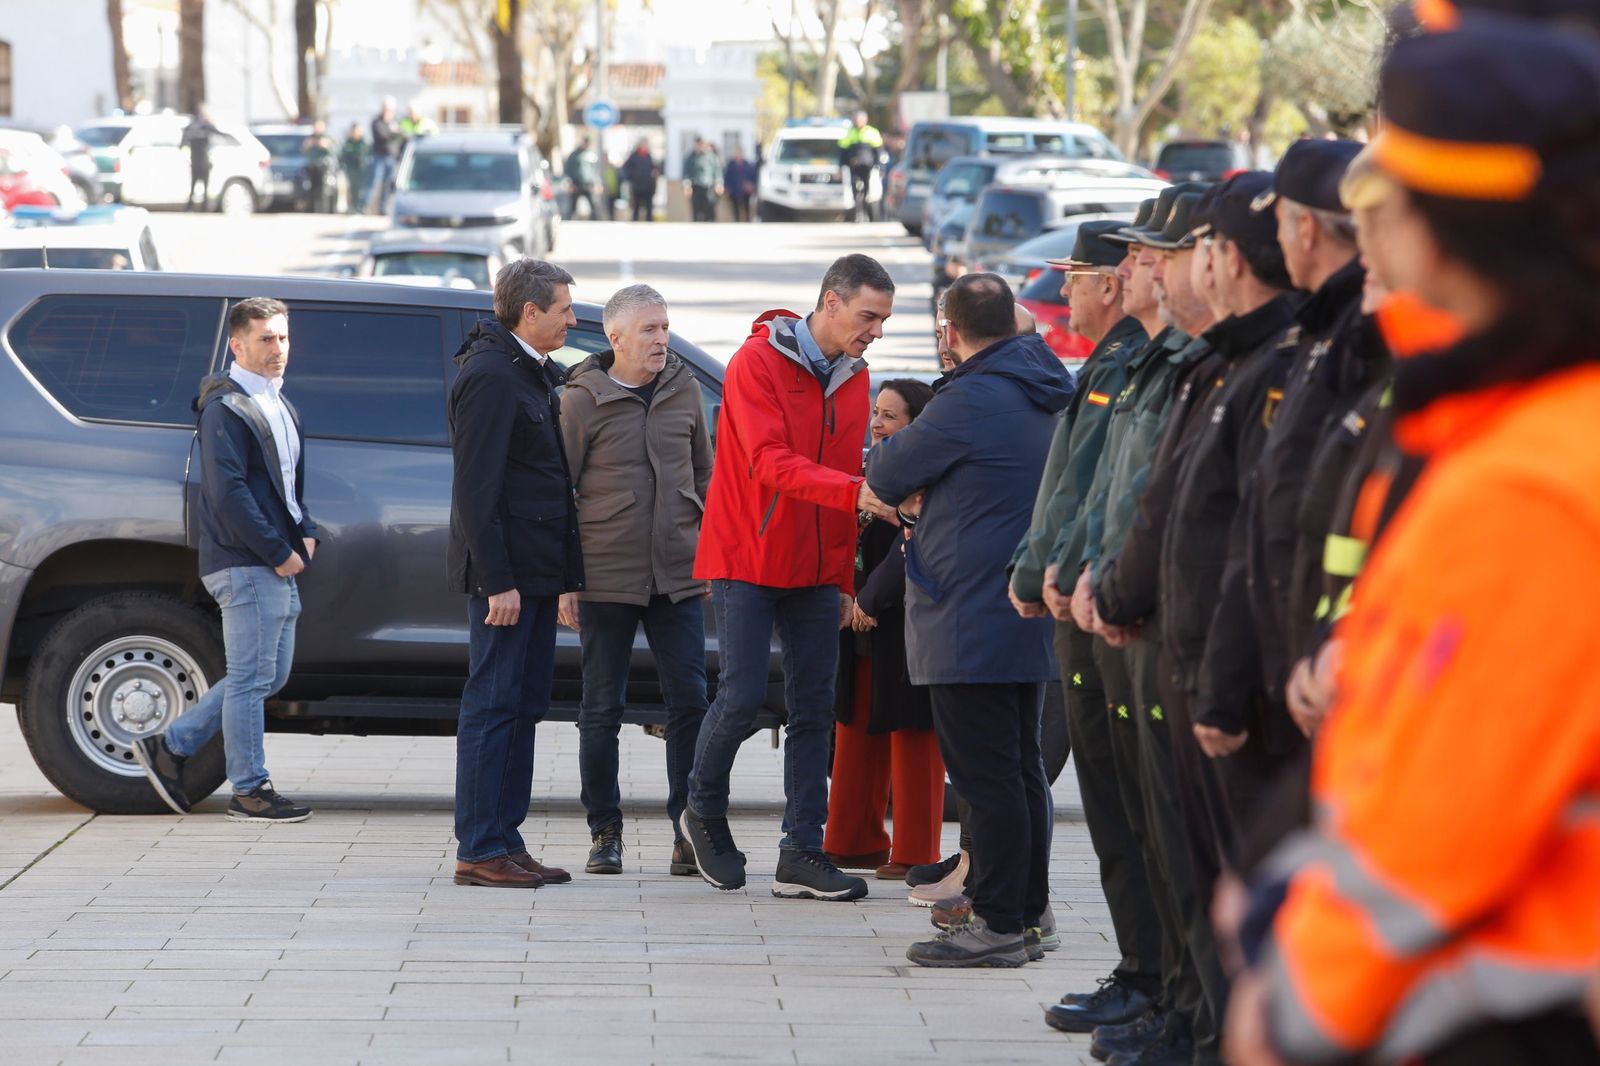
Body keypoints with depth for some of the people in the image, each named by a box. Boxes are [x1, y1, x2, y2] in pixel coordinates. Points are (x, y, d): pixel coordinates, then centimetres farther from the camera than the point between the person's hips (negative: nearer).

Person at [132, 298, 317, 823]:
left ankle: (169, 746, 19)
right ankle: (250, 790, 4)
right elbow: (228, 493, -19)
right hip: (245, 565, -10)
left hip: (278, 565, 10)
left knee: (268, 676, 13)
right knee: (252, 678, -4)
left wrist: (305, 533, 9)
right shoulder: (227, 408, -12)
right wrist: (278, 551, -17)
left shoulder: (279, 406, 18)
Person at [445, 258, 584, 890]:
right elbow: (476, 489, -18)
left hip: (535, 570, 10)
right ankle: (478, 850, -3)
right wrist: (497, 581, -22)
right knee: (493, 706, -6)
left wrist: (562, 573, 16)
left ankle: (506, 842, 15)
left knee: (524, 707, 11)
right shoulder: (490, 376, -14)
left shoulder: (536, 374, 18)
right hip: (506, 570, -10)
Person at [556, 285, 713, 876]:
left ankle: (688, 832, 6)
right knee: (602, 709, 3)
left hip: (676, 577, 3)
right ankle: (605, 832, 13)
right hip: (605, 578, -3)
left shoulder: (684, 389, 7)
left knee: (690, 701, -1)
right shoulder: (582, 399, -4)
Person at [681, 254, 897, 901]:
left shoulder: (854, 377, 9)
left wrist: (844, 579, 12)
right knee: (742, 697, -10)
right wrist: (854, 490, -36)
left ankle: (802, 853, 4)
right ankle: (705, 813, 15)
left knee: (813, 708, 2)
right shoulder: (758, 363, -12)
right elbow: (769, 464, -24)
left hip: (814, 571, 6)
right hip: (747, 559, -6)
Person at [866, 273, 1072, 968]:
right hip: (1030, 617, 9)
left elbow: (885, 475, -7)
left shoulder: (971, 402, -17)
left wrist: (906, 493, 15)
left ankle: (999, 924, -5)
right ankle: (1027, 911, 23)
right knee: (1020, 769, 16)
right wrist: (930, 494, 10)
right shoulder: (1046, 395, 10)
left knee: (986, 776, -6)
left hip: (972, 621, -9)